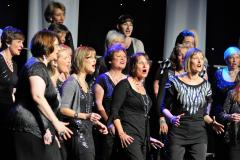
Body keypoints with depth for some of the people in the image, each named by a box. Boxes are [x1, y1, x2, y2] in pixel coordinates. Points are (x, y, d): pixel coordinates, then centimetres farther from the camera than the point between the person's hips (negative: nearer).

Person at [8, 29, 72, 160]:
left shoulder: (38, 65, 20)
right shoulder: (37, 66, -13)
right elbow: (38, 97, -28)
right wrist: (56, 122, -30)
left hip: (35, 126, 10)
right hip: (30, 125, -10)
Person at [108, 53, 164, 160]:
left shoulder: (143, 88, 19)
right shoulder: (124, 85, -4)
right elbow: (114, 111, -10)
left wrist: (148, 138, 22)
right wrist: (121, 133, -18)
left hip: (142, 138, 8)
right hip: (129, 137, -8)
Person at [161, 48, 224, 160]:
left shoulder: (206, 85, 10)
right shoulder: (174, 82, -1)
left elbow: (204, 113, 16)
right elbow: (164, 107, 3)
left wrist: (212, 122, -4)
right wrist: (171, 118, -17)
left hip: (199, 134, 3)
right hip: (177, 134, -3)